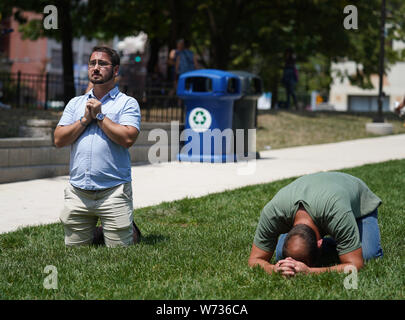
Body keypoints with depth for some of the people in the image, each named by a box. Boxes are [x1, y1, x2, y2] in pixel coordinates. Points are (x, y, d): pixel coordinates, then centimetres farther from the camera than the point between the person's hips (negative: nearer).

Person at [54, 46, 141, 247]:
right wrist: (85, 119, -4)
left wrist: (99, 116, -8)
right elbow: (59, 140, 6)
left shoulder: (127, 103, 3)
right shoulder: (75, 103, 16)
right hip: (78, 192, 4)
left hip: (113, 192, -4)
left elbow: (127, 138, -14)